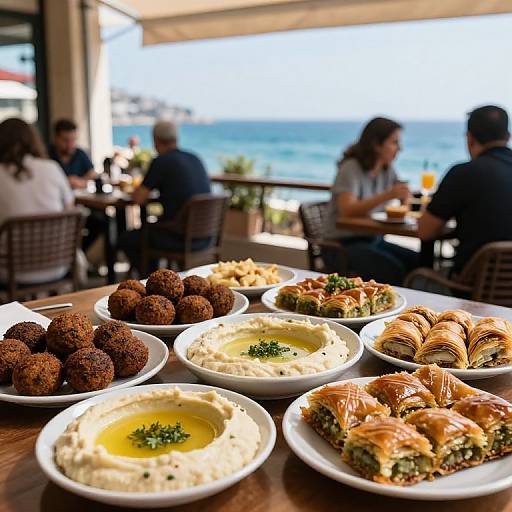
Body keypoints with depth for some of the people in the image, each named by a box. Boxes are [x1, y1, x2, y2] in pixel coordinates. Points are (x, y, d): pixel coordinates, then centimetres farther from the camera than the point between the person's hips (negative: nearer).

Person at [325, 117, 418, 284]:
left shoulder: (387, 170, 10)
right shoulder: (351, 168, -13)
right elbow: (347, 210, -27)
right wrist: (387, 195, -35)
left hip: (373, 239, 7)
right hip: (342, 245, -7)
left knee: (419, 263, -15)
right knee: (393, 269, -29)